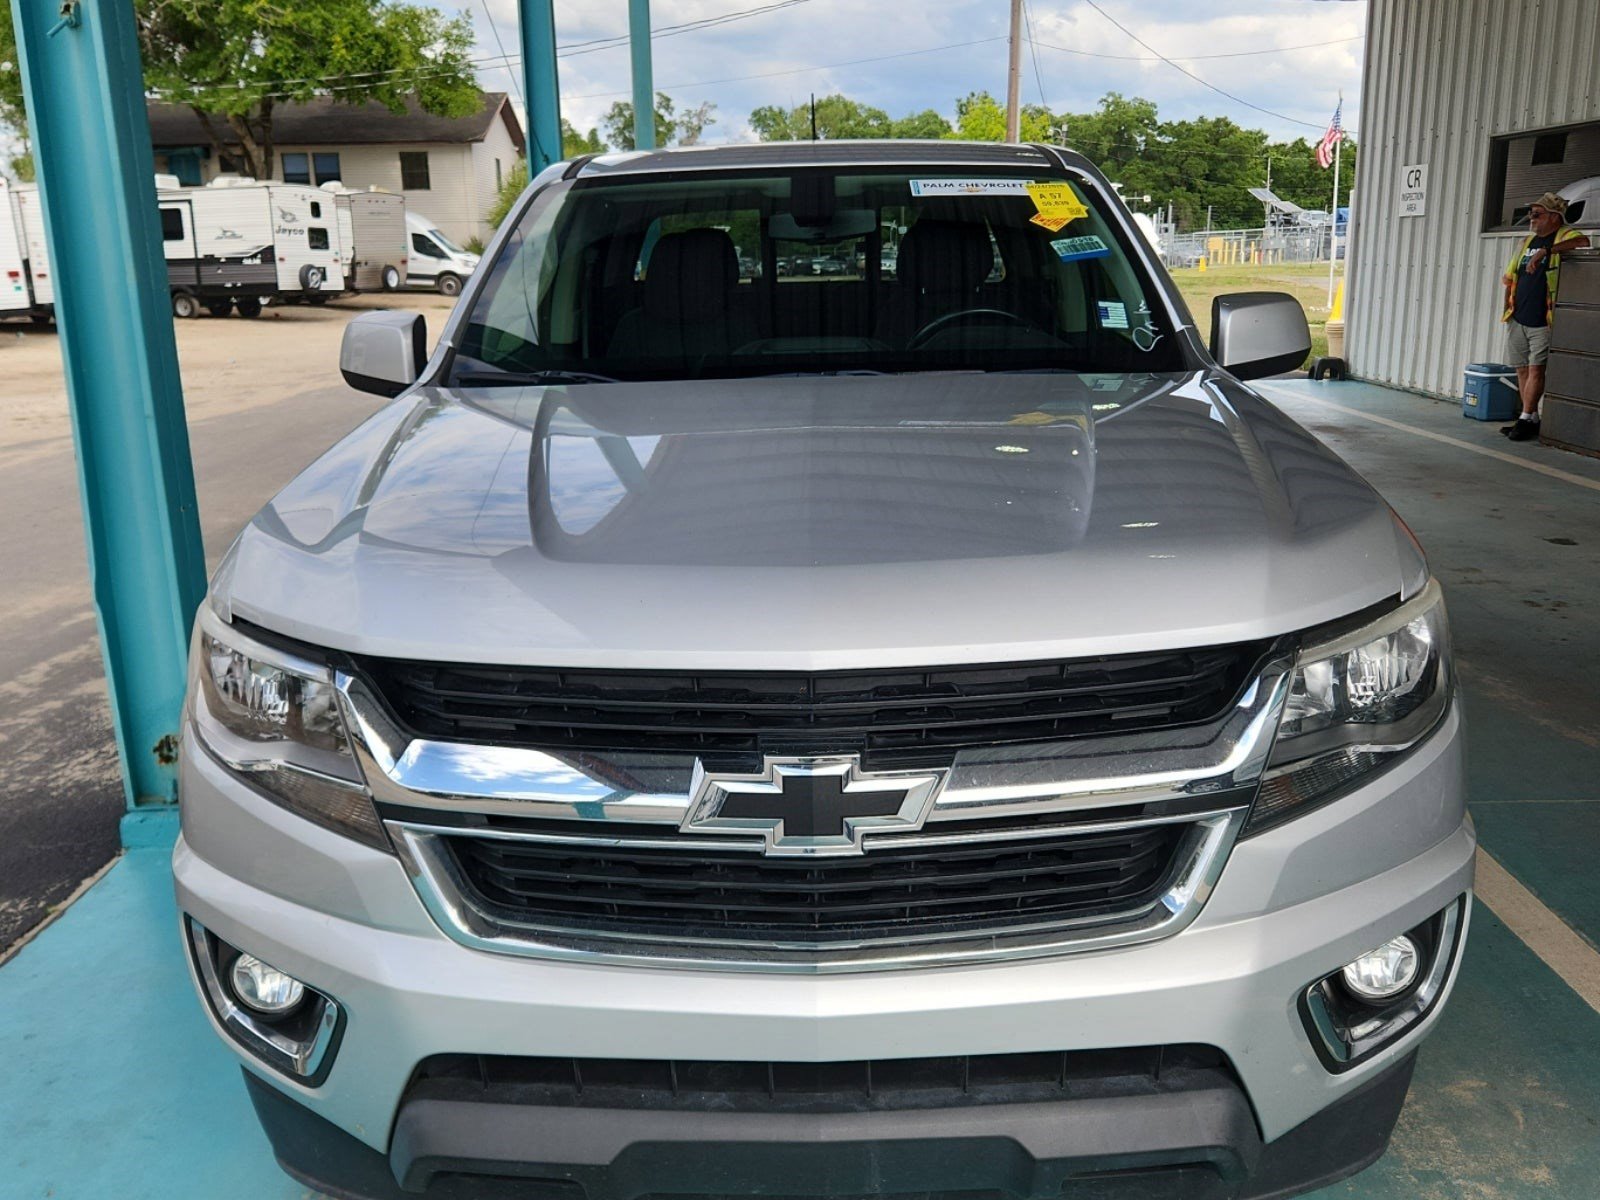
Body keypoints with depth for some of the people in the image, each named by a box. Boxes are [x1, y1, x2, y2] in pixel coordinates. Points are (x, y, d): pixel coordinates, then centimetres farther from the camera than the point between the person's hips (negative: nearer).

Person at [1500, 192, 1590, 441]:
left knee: (1536, 369, -8)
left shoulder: (1564, 236, -4)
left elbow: (1583, 242, -29)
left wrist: (1546, 250, -33)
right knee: (1522, 370, 9)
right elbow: (1511, 278, 21)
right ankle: (1532, 420, 16)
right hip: (1517, 319, 7)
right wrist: (1507, 307, 12)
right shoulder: (1528, 241, 17)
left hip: (1542, 321, -7)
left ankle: (1526, 419, -5)